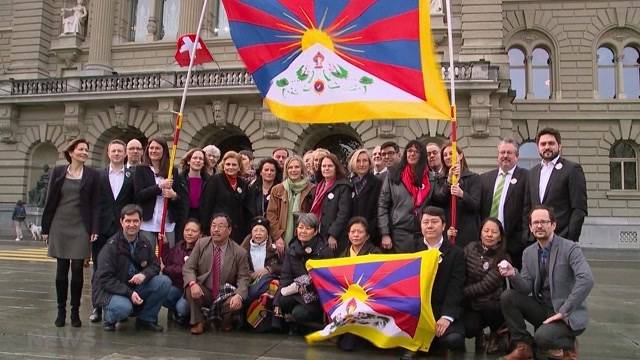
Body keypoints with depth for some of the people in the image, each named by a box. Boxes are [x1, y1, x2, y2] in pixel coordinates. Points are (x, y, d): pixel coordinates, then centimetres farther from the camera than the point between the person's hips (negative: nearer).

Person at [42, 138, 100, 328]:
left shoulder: (93, 175, 1)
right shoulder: (58, 172, 4)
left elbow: (95, 205, 0)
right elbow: (50, 201, 6)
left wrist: (94, 230, -7)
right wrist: (46, 228, 4)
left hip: (81, 228, -1)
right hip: (60, 226, 1)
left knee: (77, 270, 1)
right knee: (61, 270, 6)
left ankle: (75, 312, 12)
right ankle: (61, 311, 17)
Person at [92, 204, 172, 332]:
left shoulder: (145, 243, 1)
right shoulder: (111, 246, -16)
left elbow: (155, 265, 5)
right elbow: (105, 279, -18)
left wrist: (144, 275, -20)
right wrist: (129, 293, -28)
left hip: (136, 287, 5)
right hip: (110, 291, -5)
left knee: (164, 282, -16)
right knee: (123, 307, -37)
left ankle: (146, 319, 2)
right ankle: (109, 318, 2)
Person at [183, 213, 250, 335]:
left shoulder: (240, 252, -9)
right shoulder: (201, 244, -4)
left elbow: (243, 278, -8)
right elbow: (188, 268, -6)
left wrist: (239, 296, -30)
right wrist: (193, 283, -29)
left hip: (226, 296, -1)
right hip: (204, 292, 1)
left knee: (236, 304, -31)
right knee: (190, 289, -29)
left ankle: (224, 323, 7)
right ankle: (198, 322, -5)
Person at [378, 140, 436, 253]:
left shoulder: (428, 177, 8)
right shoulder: (394, 174, 3)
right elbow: (382, 205, 0)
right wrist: (385, 234, -6)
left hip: (423, 234, 2)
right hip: (399, 232, -2)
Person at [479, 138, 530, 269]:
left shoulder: (526, 177, 1)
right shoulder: (485, 178, 14)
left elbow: (527, 208, -5)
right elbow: (479, 208, 12)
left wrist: (524, 238, -11)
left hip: (514, 241, -3)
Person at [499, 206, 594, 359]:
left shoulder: (570, 248, -14)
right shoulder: (528, 252, 5)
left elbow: (586, 280, -28)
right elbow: (526, 288, 0)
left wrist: (564, 311, -28)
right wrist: (513, 275, -22)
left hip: (568, 314, -6)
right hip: (542, 308, 6)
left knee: (542, 336, -30)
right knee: (508, 296, -13)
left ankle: (569, 345, 5)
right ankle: (523, 346, 0)